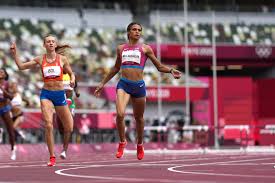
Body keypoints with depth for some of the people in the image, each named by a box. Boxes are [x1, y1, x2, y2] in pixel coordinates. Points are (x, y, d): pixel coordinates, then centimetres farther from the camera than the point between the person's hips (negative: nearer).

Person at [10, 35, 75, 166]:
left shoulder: (62, 59, 2)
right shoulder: (40, 60, 3)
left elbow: (71, 73, 12)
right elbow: (21, 66, 7)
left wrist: (72, 80, -10)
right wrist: (14, 53, -3)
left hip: (60, 94, 1)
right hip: (46, 94, -1)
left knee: (69, 128, 4)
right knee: (48, 125, -18)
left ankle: (65, 149, 35)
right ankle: (52, 157, -10)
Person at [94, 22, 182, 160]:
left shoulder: (145, 49, 6)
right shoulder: (120, 48, 12)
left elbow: (159, 67, 8)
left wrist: (171, 70, -12)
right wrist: (103, 83, 28)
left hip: (139, 85, 0)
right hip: (123, 84, 0)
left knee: (139, 118, 10)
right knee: (120, 114, -20)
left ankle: (140, 145, 32)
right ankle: (122, 142, 1)